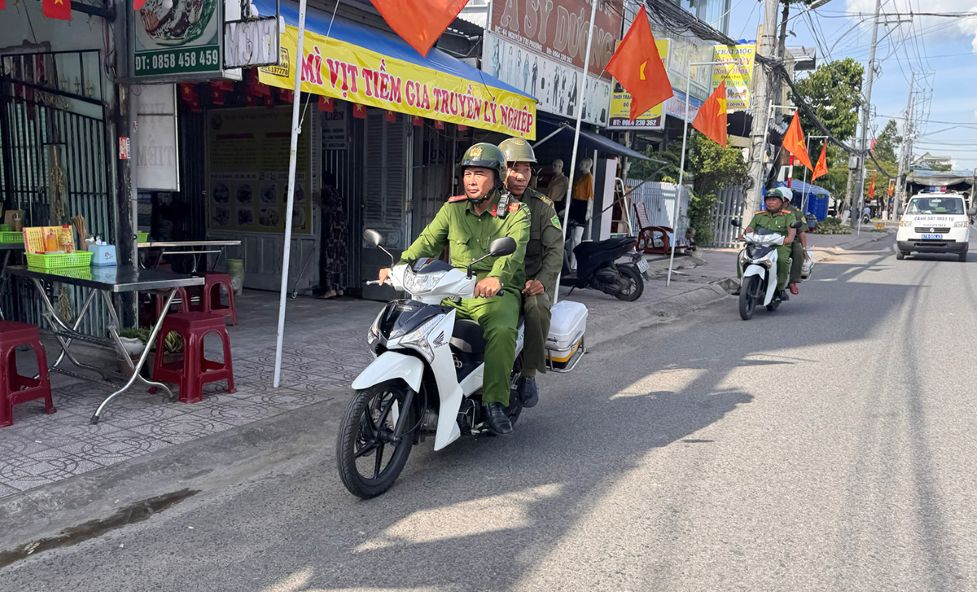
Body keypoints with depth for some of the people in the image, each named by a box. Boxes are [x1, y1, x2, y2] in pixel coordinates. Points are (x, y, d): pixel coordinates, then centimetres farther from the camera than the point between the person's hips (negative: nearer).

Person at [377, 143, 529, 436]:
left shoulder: (515, 213, -1)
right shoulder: (453, 208, 12)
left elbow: (514, 250, -20)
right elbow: (428, 240, 4)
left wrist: (496, 277, -41)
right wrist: (400, 264, -15)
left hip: (496, 294, -4)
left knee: (502, 331, -34)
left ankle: (495, 403, -21)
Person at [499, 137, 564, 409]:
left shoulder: (542, 206, 5)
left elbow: (555, 249, -1)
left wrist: (542, 281, -18)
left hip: (533, 279, 0)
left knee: (537, 308, -33)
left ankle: (529, 374, -14)